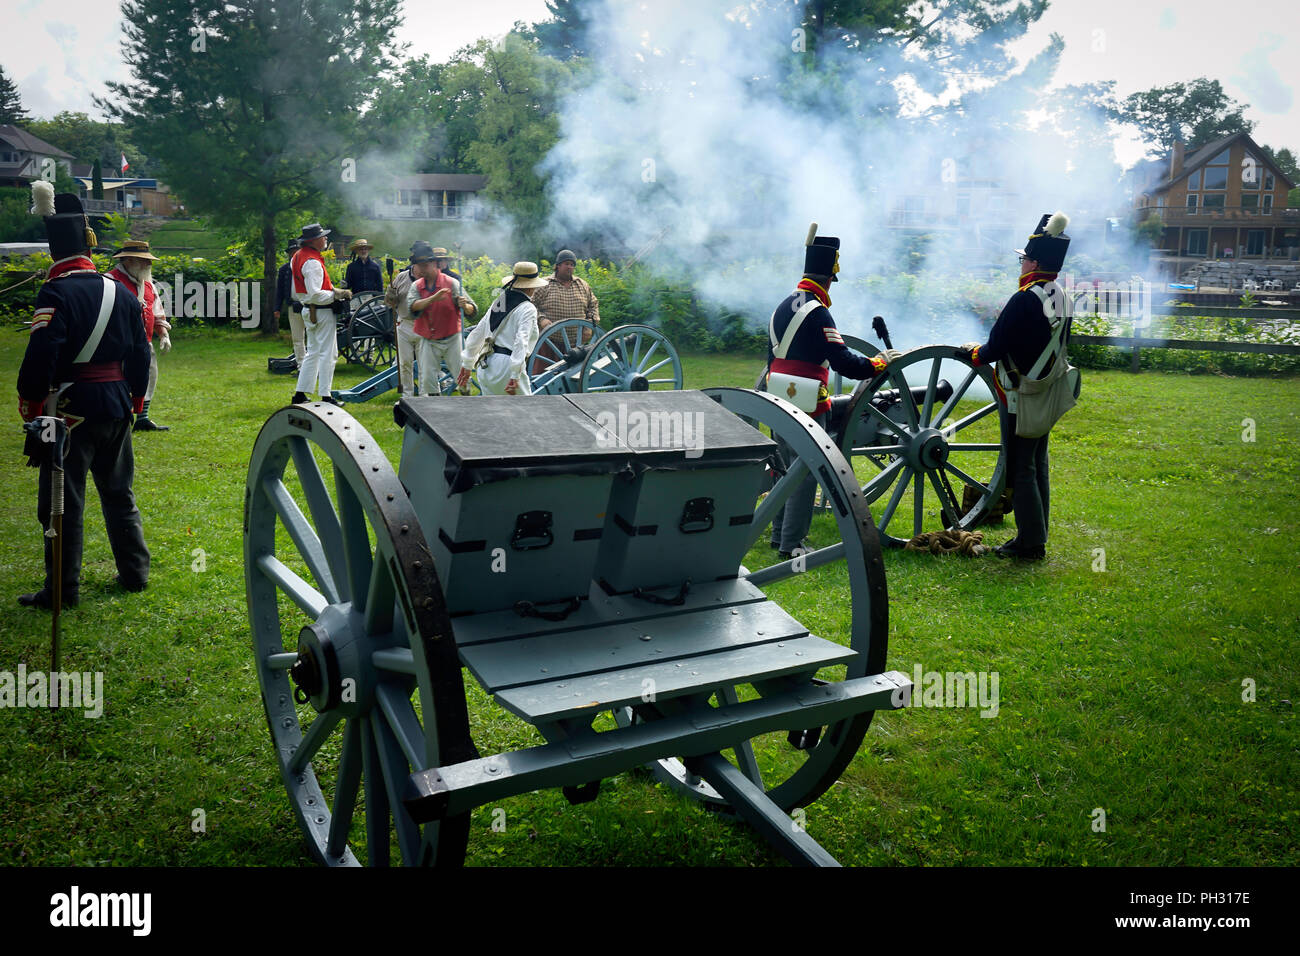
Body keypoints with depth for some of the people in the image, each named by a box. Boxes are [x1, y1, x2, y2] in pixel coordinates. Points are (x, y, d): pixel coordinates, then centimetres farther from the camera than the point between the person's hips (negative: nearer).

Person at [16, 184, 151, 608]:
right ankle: (135, 572, 23)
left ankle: (62, 589, 6)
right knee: (118, 492, 17)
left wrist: (30, 402, -9)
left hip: (70, 408, -6)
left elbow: (40, 355, -21)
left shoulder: (55, 294, -14)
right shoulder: (121, 293, 6)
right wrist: (135, 398, 21)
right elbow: (140, 354, 11)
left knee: (63, 500, 1)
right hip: (115, 405, 6)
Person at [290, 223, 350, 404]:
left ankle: (300, 394, 19)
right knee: (328, 354, -4)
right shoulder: (312, 262, -19)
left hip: (309, 312, 10)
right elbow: (315, 294, -25)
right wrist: (337, 294, -17)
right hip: (322, 313, -10)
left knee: (313, 353, 17)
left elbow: (296, 292, 18)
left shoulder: (297, 257, 13)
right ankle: (325, 396, -2)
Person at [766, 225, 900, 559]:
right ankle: (791, 544, 1)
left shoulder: (782, 307, 10)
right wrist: (880, 361, -7)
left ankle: (779, 535, 27)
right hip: (807, 407, -9)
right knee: (805, 472, -1)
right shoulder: (817, 313, -17)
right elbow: (844, 362, -21)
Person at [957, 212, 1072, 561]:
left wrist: (975, 353, 2)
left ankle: (1030, 543, 3)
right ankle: (1036, 535, 24)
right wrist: (986, 349, 15)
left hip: (1021, 398, -9)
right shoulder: (1060, 297, 8)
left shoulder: (1025, 300, -22)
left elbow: (996, 348, -19)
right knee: (1037, 466, 15)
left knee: (1020, 470, -2)